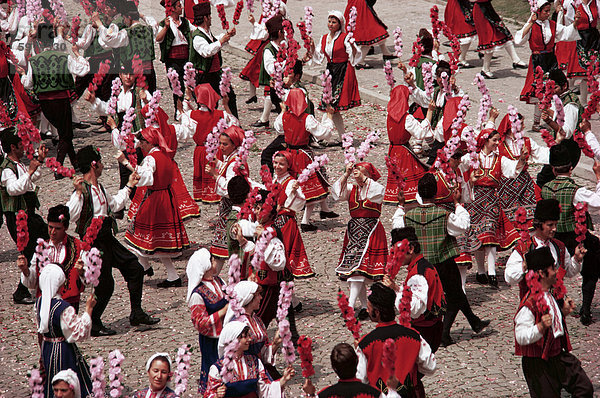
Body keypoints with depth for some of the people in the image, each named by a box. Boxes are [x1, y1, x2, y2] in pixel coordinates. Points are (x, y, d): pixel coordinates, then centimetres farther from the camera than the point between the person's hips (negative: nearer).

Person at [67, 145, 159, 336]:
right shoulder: (83, 190, -17)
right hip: (94, 242, -9)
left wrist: (129, 186, 36)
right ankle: (93, 325, 11)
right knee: (105, 284, -5)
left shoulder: (98, 188, 12)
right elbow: (71, 215, -31)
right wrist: (78, 192, -38)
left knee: (135, 268, 10)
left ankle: (137, 313, 20)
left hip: (107, 239, 9)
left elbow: (114, 204, 31)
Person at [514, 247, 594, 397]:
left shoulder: (553, 294, 7)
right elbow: (521, 337, -26)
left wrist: (564, 312, 7)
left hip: (559, 355, 8)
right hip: (538, 364, -8)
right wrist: (541, 327, -38)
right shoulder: (529, 303, -23)